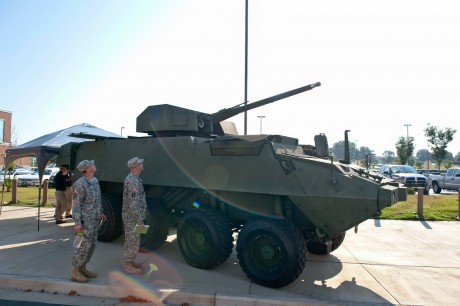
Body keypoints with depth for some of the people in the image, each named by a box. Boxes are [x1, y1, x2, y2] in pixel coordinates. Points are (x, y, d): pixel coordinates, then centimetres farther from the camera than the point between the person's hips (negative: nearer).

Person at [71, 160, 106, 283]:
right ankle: (75, 272, 12)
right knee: (84, 246, -2)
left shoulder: (95, 180, 7)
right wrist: (77, 222, -21)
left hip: (94, 220, 9)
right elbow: (76, 204, -19)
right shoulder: (80, 184, -19)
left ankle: (82, 268, 26)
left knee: (92, 245, 14)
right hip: (85, 220, -9)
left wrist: (100, 212, 22)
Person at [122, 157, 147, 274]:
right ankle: (128, 266, 13)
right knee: (133, 241, 1)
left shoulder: (131, 177, 8)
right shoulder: (133, 181, -25)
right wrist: (140, 221, -22)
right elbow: (134, 204, -27)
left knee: (130, 240, 20)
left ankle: (130, 261, 33)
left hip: (130, 216, 10)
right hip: (132, 217, -10)